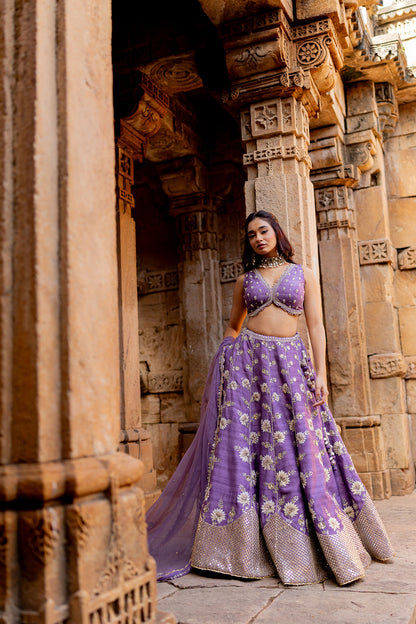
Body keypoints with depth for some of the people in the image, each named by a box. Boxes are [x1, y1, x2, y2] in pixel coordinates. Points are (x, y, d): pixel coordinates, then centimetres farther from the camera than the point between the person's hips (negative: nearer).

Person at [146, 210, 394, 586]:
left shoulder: (303, 274, 9)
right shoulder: (245, 279, 13)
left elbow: (316, 325, 3)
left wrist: (321, 373, -6)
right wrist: (225, 366, 13)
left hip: (290, 363, -1)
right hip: (247, 361, 1)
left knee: (301, 449, -3)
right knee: (243, 445, -4)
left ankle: (333, 545, 11)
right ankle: (244, 547, 5)